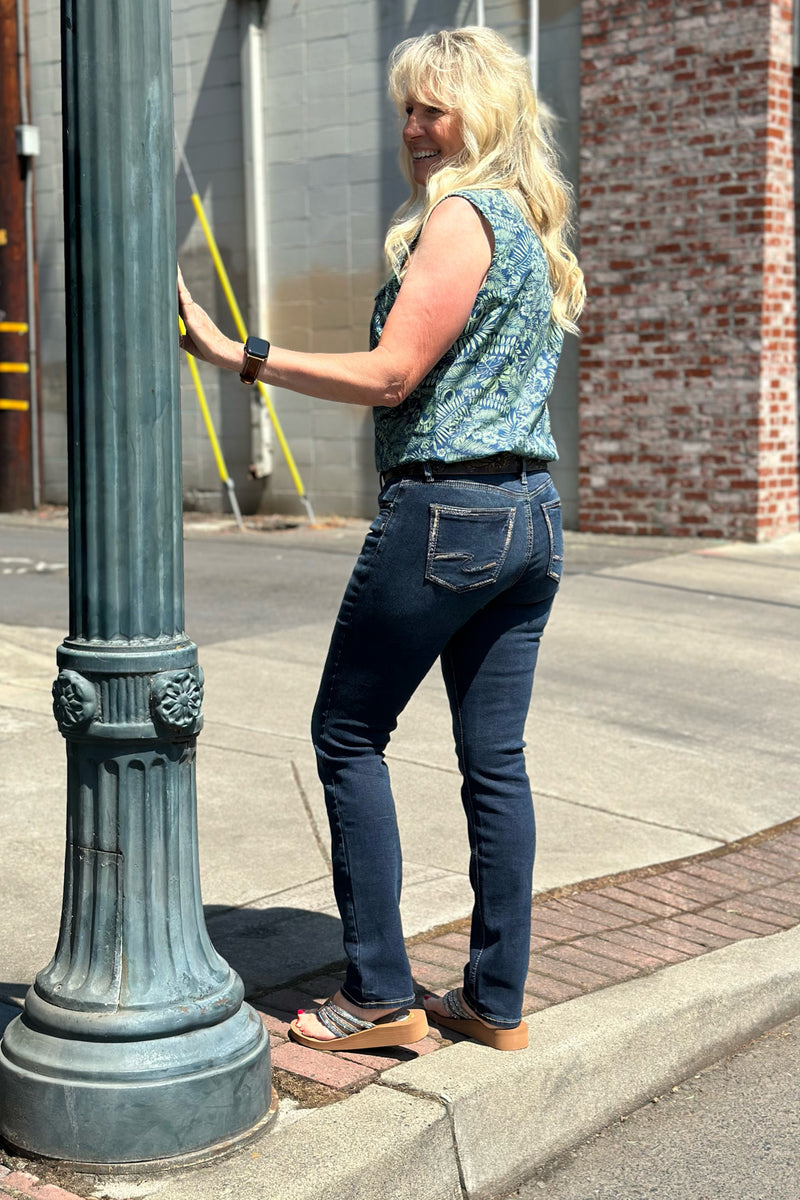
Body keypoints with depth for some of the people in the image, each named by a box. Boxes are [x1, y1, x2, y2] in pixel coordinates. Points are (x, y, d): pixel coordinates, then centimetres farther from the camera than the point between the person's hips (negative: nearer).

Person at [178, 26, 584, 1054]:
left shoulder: (460, 216, -10)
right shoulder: (533, 227, 17)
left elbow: (391, 375, -16)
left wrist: (235, 355, -15)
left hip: (444, 508, -9)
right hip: (532, 512, 9)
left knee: (348, 735, 4)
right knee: (495, 758, 10)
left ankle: (381, 997, 7)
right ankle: (497, 1000, 17)